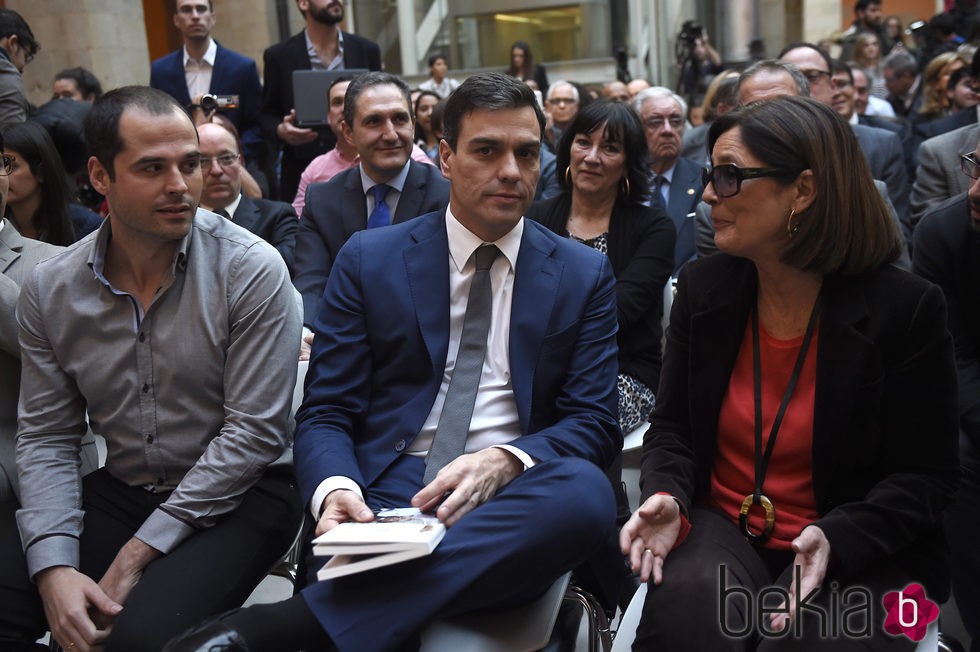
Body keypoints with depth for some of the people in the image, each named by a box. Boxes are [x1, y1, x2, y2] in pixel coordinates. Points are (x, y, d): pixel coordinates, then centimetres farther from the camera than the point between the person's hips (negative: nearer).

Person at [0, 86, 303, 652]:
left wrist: (138, 554, -16)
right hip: (120, 493, 4)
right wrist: (54, 567, -13)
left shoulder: (251, 270, -14)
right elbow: (46, 437, 3)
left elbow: (254, 431, -15)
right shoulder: (49, 289, 0)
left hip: (235, 496, -4)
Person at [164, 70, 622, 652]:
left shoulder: (586, 274, 11)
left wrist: (505, 461, -17)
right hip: (381, 498, -3)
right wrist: (335, 490, -18)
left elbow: (594, 423, 5)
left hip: (508, 506, 4)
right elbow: (325, 415, 6)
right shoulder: (368, 260, 9)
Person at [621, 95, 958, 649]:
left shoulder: (906, 308, -10)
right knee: (686, 600, -30)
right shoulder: (703, 289, 1)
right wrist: (668, 497, -16)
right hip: (722, 526, 2)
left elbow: (924, 477, -7)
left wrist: (833, 540, -24)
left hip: (860, 552, -2)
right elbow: (672, 430, 6)